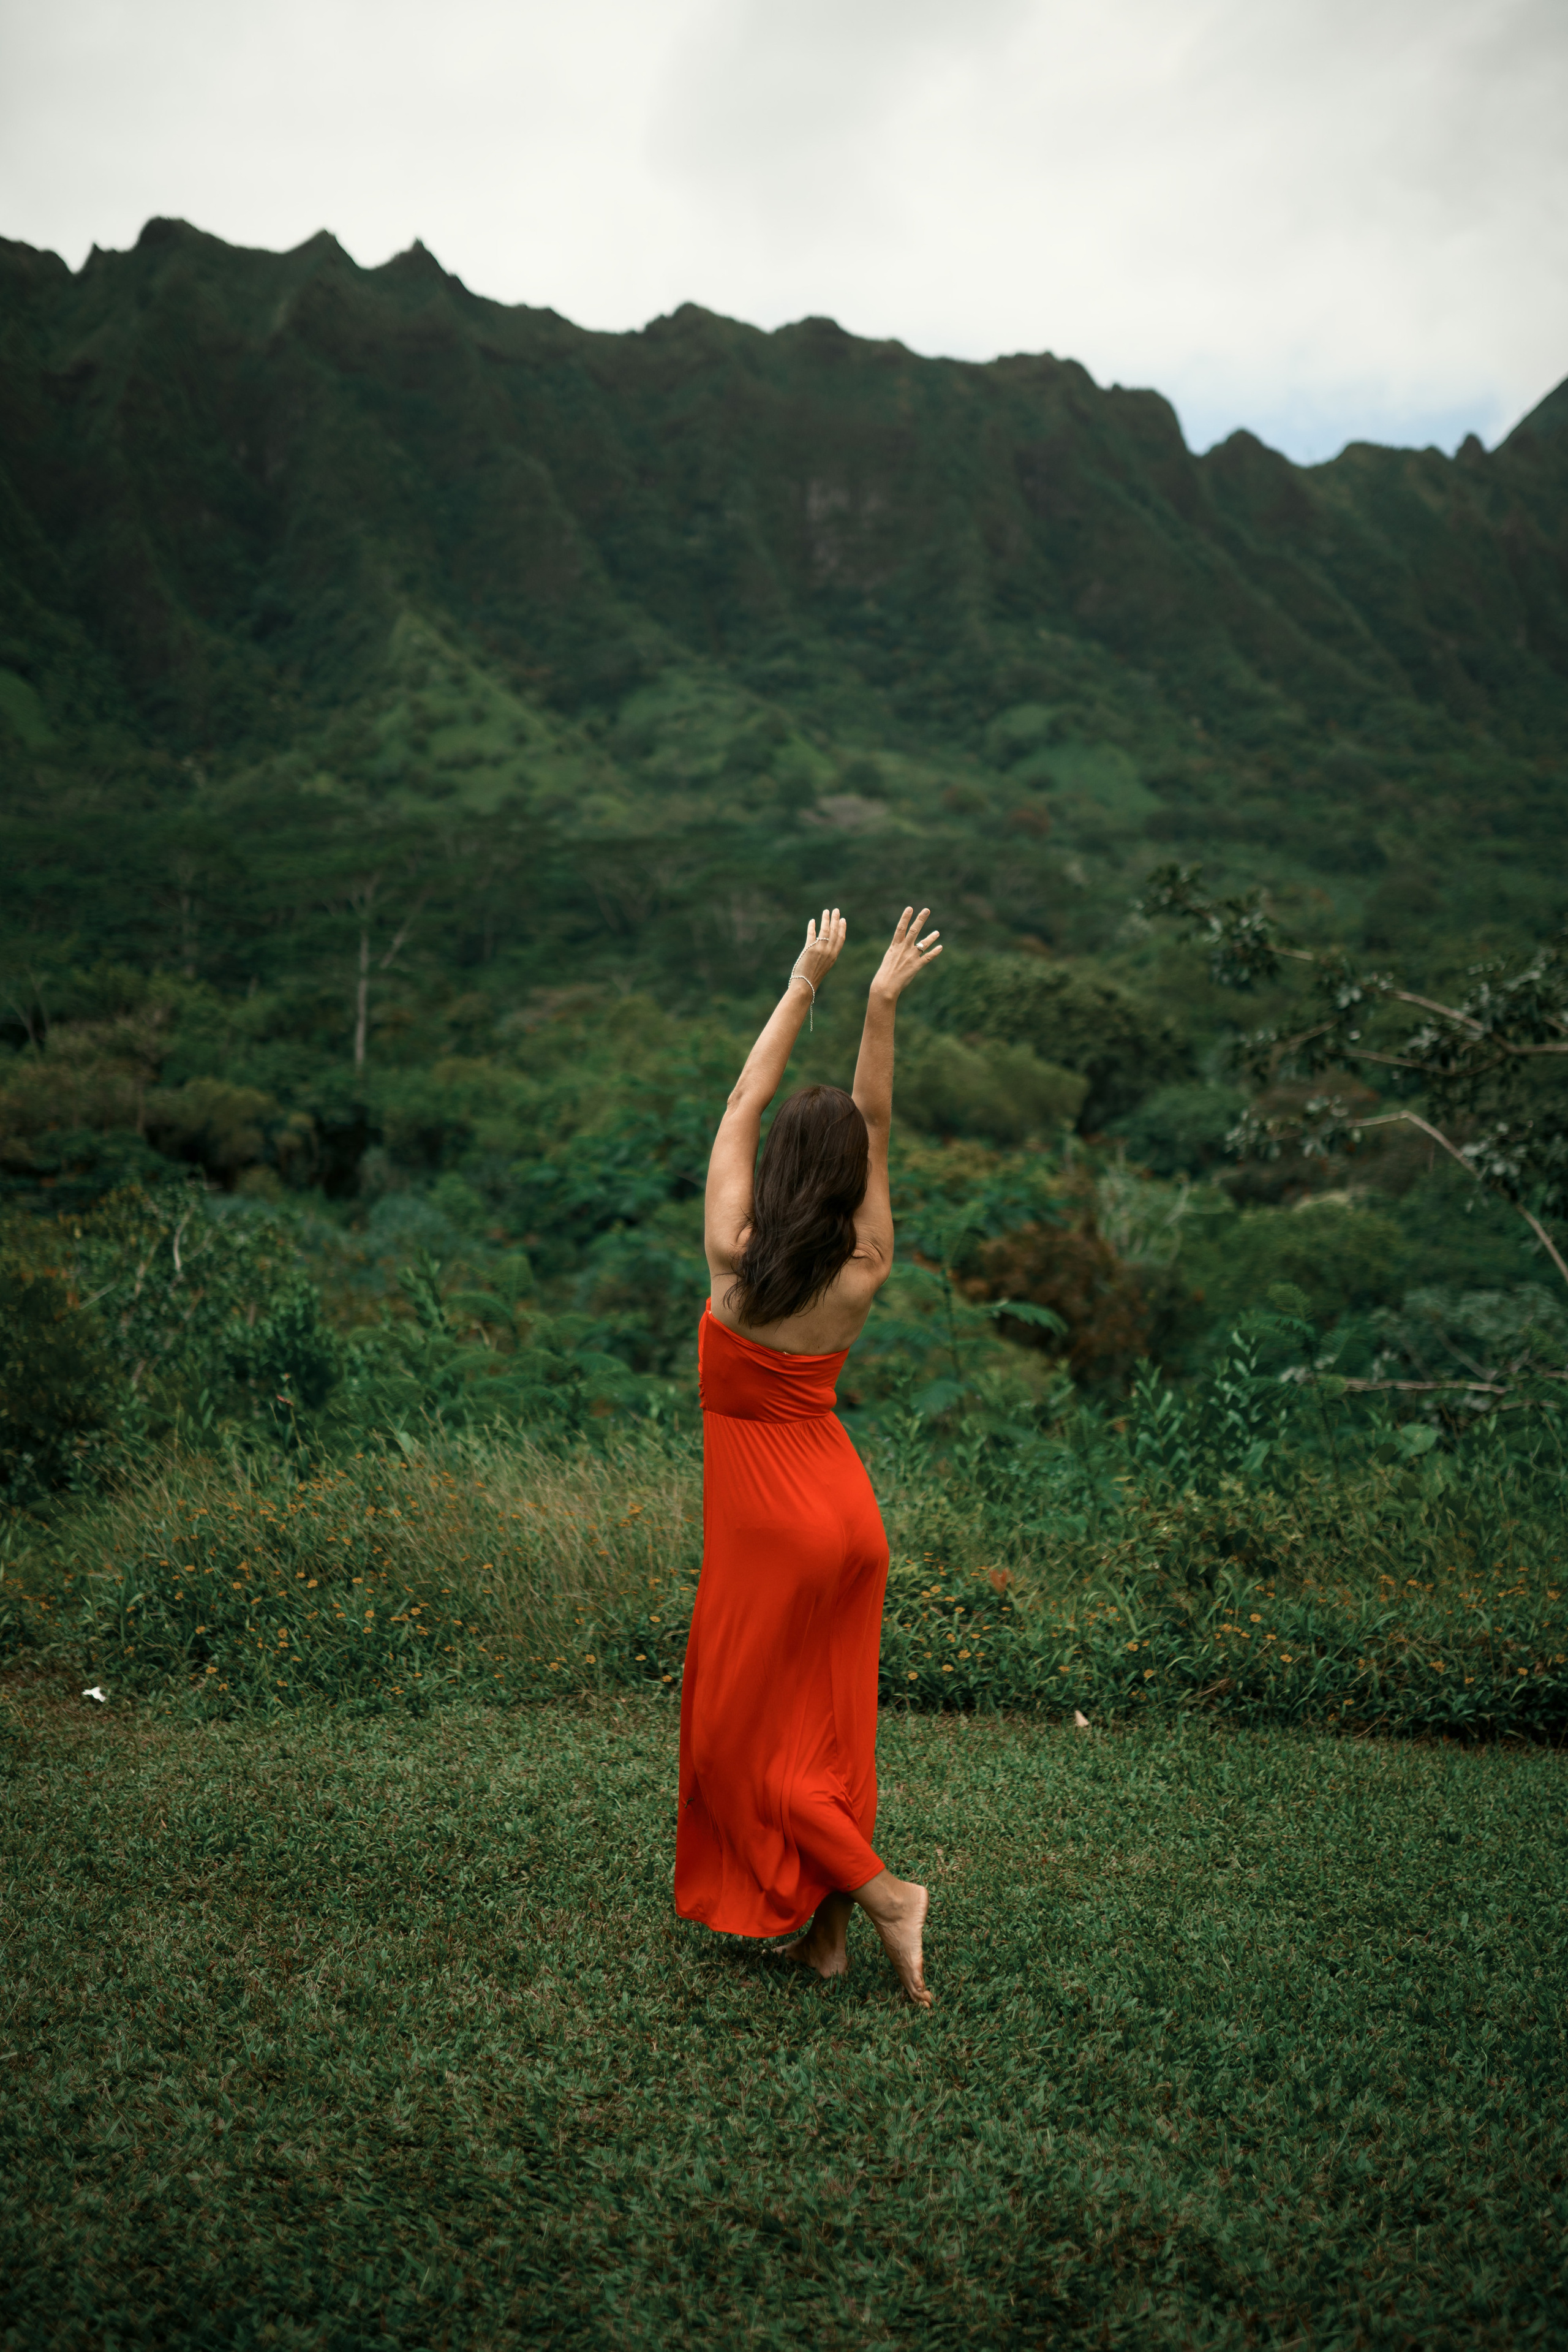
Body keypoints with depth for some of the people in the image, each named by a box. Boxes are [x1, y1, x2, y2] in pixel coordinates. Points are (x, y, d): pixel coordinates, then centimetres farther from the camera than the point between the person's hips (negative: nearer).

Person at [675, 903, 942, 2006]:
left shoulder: (734, 1258, -17)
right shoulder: (863, 1274, -8)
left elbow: (743, 1105, -8)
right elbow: (874, 1129, 0)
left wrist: (806, 985, -4)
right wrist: (882, 1003, -3)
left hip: (768, 1523, -5)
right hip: (844, 1511, 5)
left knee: (744, 1729, 8)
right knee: (825, 1726, 14)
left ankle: (882, 1891, 0)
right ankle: (825, 1929, 21)